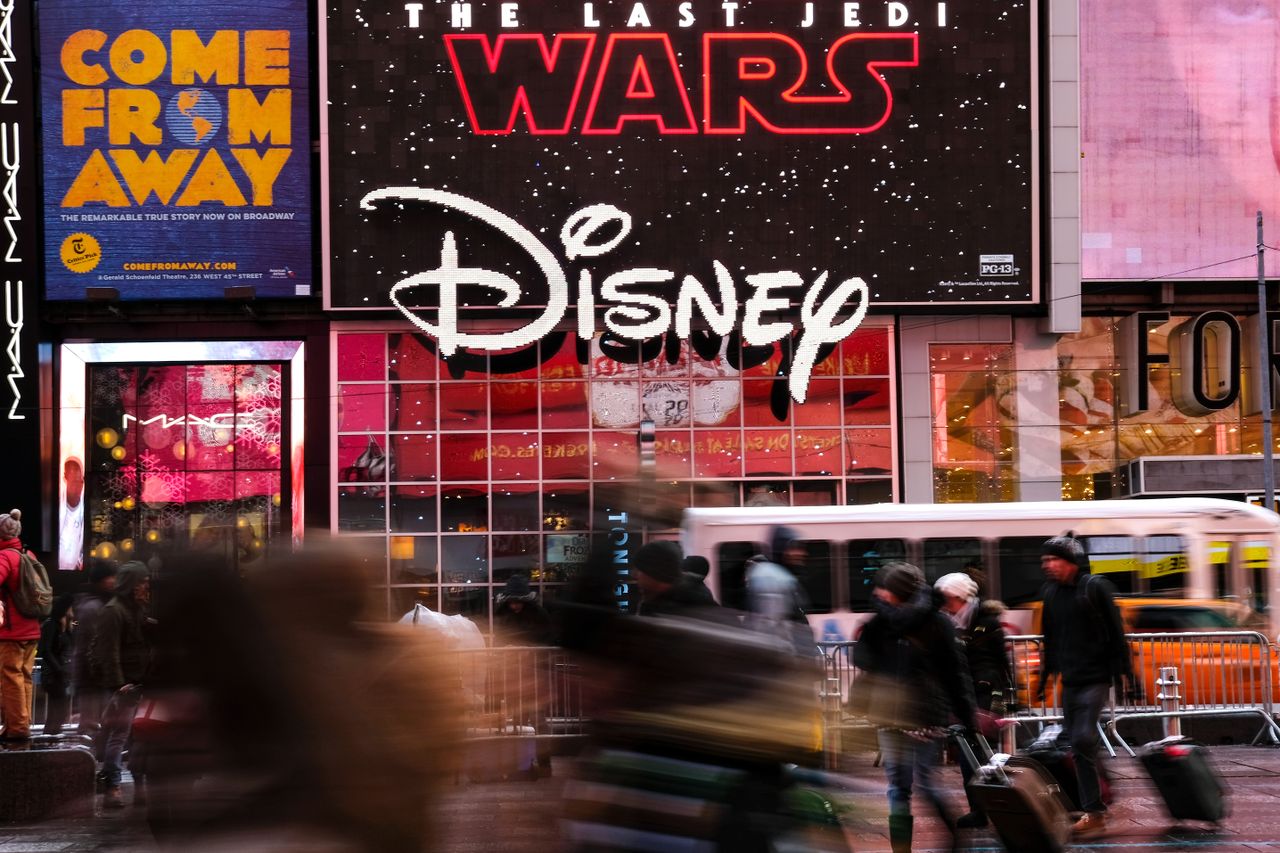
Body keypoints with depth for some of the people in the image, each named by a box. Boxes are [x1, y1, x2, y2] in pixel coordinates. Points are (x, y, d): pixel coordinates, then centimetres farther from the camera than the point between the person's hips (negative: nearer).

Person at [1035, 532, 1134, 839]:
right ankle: (1095, 810, 9)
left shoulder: (1095, 587, -6)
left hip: (1095, 678, -7)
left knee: (1083, 739, -17)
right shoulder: (1052, 593, 13)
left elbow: (1115, 632, -6)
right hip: (1070, 681, 7)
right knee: (1076, 743, 4)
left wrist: (1123, 671, -10)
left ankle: (1094, 812, -10)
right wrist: (1044, 677, 21)